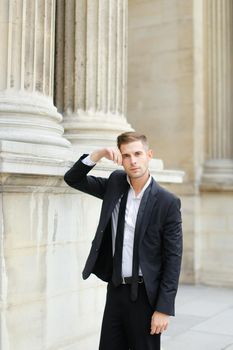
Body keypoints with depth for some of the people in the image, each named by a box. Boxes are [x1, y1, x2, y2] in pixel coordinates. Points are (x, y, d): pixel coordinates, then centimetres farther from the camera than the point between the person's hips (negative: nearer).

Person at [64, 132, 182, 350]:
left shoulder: (167, 202, -11)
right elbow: (72, 179, 5)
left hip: (145, 294, -4)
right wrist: (99, 154, -12)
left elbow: (173, 258, -10)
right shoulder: (115, 184, 2)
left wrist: (164, 308, -13)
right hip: (115, 289, 4)